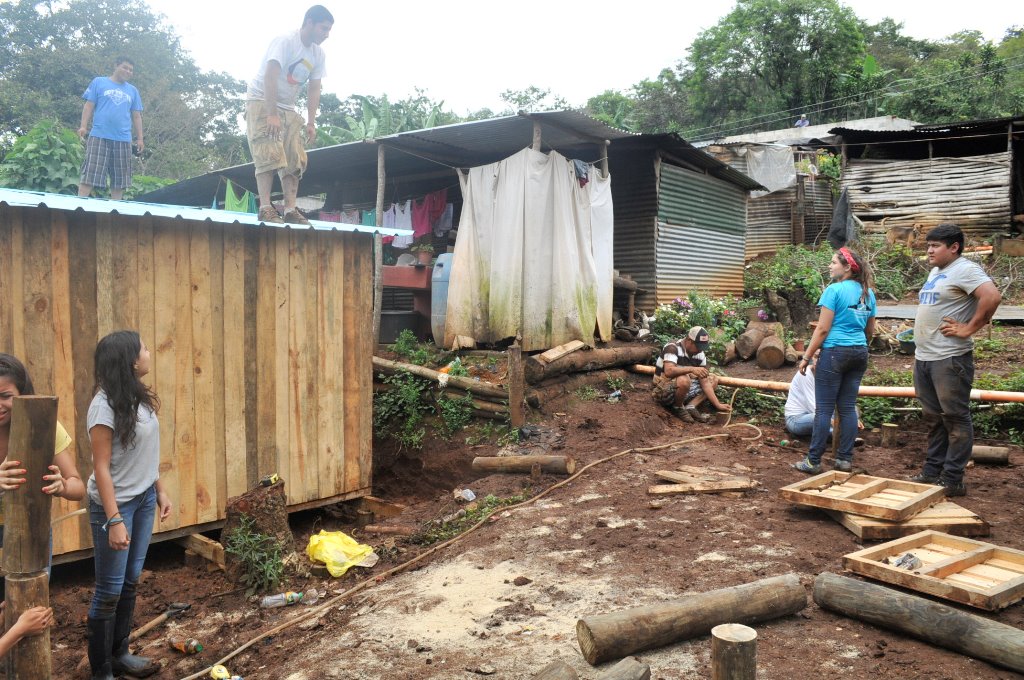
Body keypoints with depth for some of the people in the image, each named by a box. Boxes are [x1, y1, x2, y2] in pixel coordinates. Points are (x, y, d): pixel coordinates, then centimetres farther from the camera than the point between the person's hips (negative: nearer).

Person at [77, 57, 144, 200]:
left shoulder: (133, 90, 18)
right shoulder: (99, 82, 8)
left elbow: (136, 116, 17)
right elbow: (89, 106, 4)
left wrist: (140, 138, 11)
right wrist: (83, 126, -8)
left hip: (123, 140, 4)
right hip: (99, 136, -3)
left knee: (120, 179, 5)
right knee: (90, 174, -8)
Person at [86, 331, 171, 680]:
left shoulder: (139, 397, 1)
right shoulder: (105, 405, -21)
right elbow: (101, 468, -20)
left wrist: (160, 491, 15)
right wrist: (114, 520, -22)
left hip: (144, 499, 7)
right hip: (115, 504, -7)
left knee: (131, 582, 17)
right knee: (110, 590, 5)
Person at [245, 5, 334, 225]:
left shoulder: (318, 55, 4)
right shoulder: (285, 42, -18)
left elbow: (314, 90, 7)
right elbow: (270, 77, -25)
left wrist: (311, 122, -2)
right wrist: (272, 114, -32)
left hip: (287, 108, 8)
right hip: (262, 101, -7)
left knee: (295, 160, -1)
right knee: (269, 155, -17)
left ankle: (290, 210, 0)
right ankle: (265, 208, -19)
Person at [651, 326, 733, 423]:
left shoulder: (699, 354, -1)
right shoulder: (672, 348, -21)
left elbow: (705, 382, -2)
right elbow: (668, 371, -38)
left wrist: (718, 405, -9)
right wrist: (691, 369, -48)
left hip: (681, 390, 8)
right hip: (663, 392, -8)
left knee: (713, 379, 7)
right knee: (684, 380, -37)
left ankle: (690, 406, -7)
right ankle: (678, 408, -9)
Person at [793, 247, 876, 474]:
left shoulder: (835, 290, -10)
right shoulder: (867, 293, 11)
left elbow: (822, 329, -12)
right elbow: (870, 331, 17)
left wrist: (806, 357, -7)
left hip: (835, 352, -7)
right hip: (860, 353, 7)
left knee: (824, 408, -3)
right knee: (848, 407, 10)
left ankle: (813, 461, 1)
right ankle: (845, 459, 13)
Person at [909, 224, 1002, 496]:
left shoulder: (964, 269, -11)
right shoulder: (935, 272, 18)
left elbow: (992, 296, -26)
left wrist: (968, 329, -19)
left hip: (950, 359, -9)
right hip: (924, 358, 9)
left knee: (955, 418, -2)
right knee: (933, 419, 14)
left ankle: (952, 480, 2)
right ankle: (932, 471, 22)